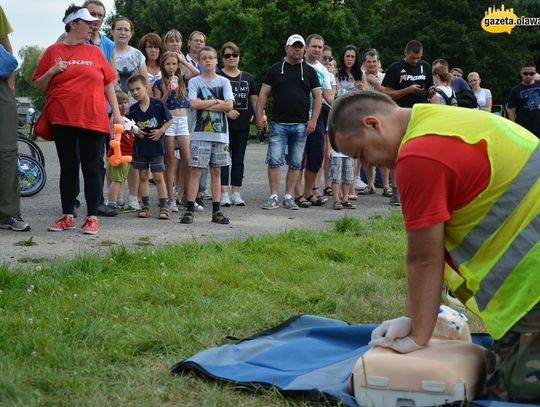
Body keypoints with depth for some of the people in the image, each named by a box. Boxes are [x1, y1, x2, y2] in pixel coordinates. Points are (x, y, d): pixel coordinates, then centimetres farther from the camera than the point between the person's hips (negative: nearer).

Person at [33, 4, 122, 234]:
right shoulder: (53, 52, 7)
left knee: (91, 169, 0)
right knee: (68, 168, 6)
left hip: (93, 120, 0)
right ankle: (67, 217, 13)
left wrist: (117, 113, 5)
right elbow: (39, 86, 10)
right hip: (63, 120, 0)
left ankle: (92, 218, 4)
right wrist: (52, 71, -8)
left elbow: (109, 84, 12)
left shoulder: (95, 52, 9)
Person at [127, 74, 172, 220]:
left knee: (158, 177, -3)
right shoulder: (133, 109, 2)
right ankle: (146, 206, 16)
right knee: (143, 176, 9)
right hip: (140, 147, 4)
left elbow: (169, 120, 1)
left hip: (156, 146, -4)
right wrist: (135, 131, -8)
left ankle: (163, 207, 2)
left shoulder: (158, 104, -7)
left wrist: (161, 131, -13)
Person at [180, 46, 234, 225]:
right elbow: (193, 104, -12)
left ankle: (216, 211, 11)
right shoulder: (194, 82, 3)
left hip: (220, 133, 2)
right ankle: (189, 210, -4)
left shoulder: (224, 82, 8)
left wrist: (204, 105, -8)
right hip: (200, 134, -2)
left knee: (216, 171, 7)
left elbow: (229, 105, -6)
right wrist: (216, 101, -8)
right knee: (196, 170, -5)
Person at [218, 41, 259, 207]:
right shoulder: (218, 77, 0)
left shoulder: (247, 77, 15)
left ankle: (236, 193, 12)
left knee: (239, 159, 7)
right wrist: (227, 111, -20)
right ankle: (224, 193, -3)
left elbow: (254, 99, 15)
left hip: (243, 125, 5)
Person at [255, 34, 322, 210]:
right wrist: (259, 116, -6)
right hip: (278, 123, -1)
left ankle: (289, 197, 11)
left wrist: (313, 120, -4)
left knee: (296, 164, 4)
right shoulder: (275, 69, 7)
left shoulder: (309, 71, 9)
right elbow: (263, 93, 5)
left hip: (301, 125, 1)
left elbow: (318, 96, 6)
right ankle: (273, 198, 0)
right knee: (274, 161, -6)